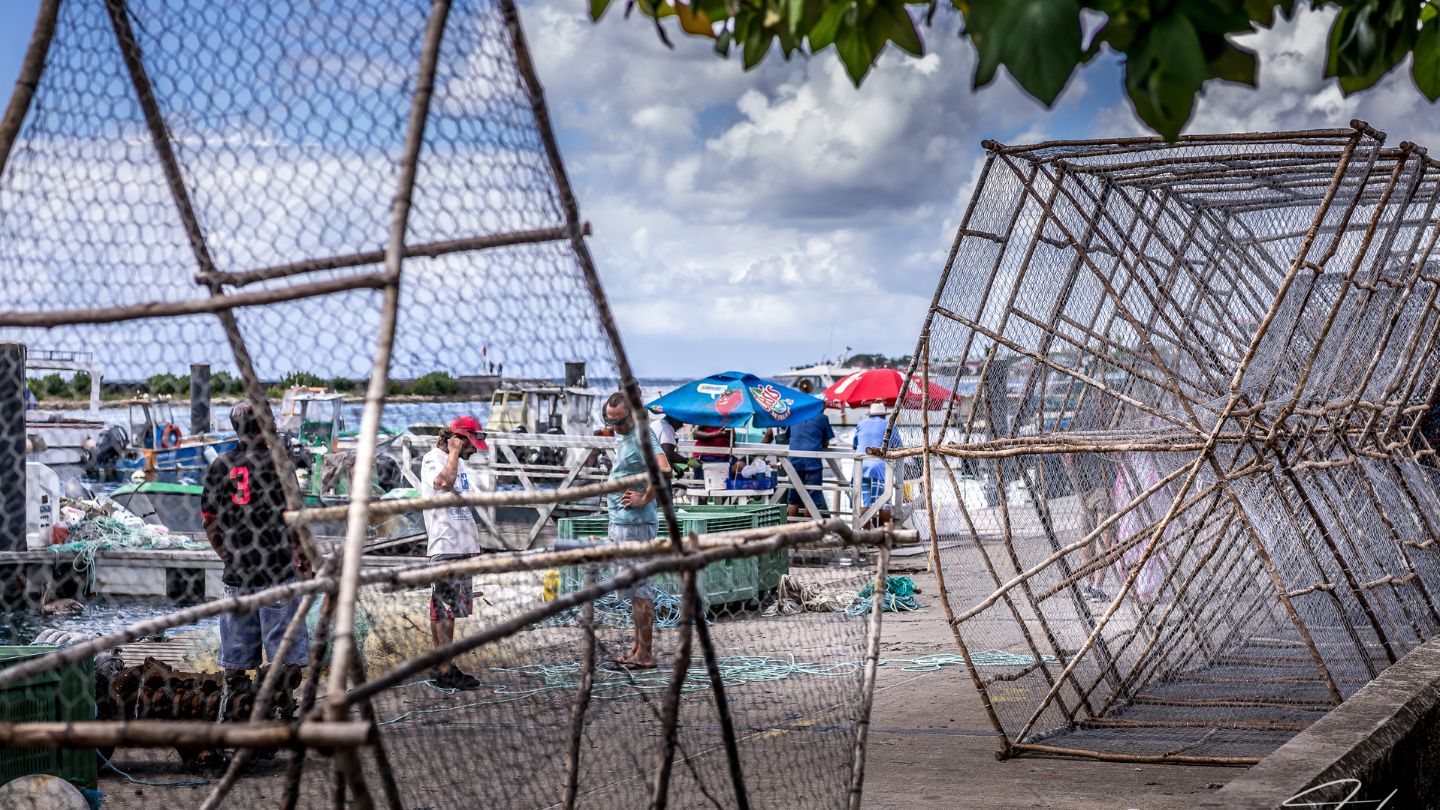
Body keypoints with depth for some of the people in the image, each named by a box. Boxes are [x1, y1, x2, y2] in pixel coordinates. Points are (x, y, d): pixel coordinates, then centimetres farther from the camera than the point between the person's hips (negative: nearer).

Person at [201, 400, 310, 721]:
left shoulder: (219, 466, 6)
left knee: (236, 647, 13)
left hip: (235, 573, 5)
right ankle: (283, 708, 3)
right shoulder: (277, 462, -7)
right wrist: (303, 561, -1)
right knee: (285, 648, 2)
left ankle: (228, 714, 17)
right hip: (278, 573, -5)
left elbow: (209, 522, 10)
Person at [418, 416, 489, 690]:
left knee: (443, 609, 12)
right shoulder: (432, 459, -9)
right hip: (445, 546, -9)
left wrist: (474, 540, 22)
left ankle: (440, 665, 17)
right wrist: (454, 452, -17)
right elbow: (445, 482, -31)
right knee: (446, 610, -9)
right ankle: (445, 671, -8)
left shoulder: (459, 462, 19)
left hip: (463, 546, 9)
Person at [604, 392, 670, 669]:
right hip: (621, 522, 10)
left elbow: (663, 469, -32)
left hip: (636, 524, -10)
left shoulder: (641, 435, -15)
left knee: (638, 587, -7)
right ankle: (638, 648, 22)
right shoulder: (621, 437, 15)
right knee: (634, 586, 15)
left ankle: (645, 654, -4)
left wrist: (644, 499, -21)